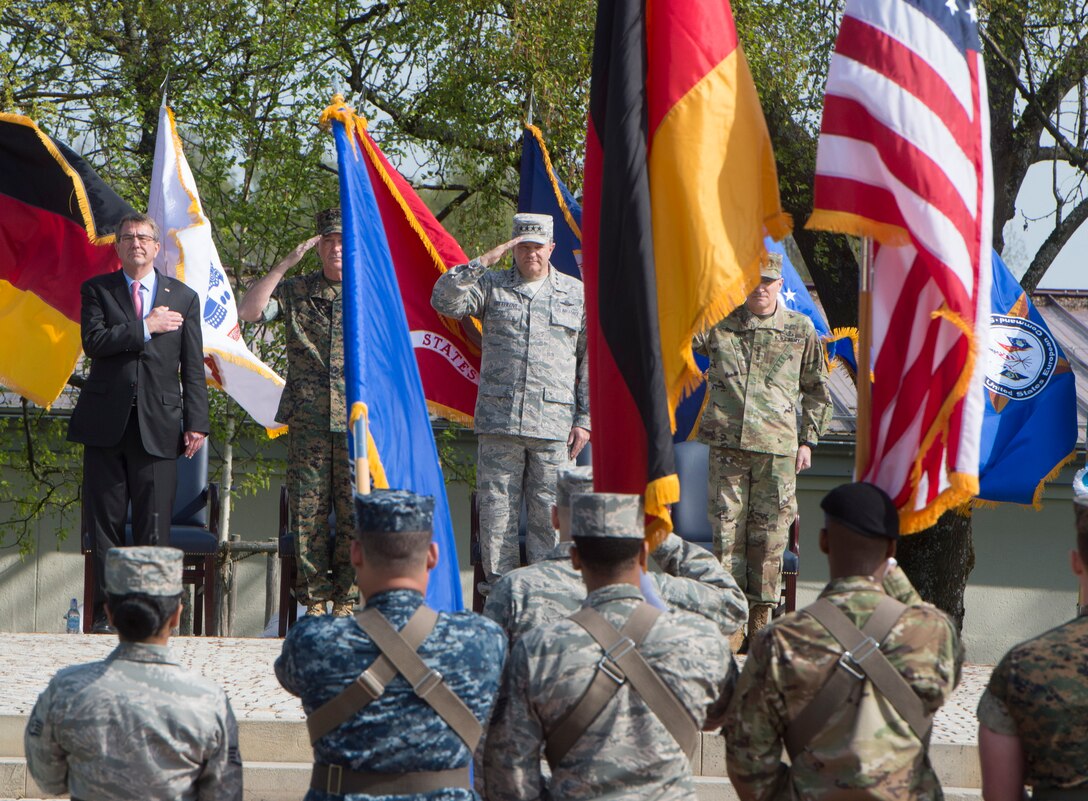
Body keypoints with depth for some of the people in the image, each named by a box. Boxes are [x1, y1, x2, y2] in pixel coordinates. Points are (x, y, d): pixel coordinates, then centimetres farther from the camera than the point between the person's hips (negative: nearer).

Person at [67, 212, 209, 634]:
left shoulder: (183, 297, 10)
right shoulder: (97, 290, 9)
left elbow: (193, 368, 7)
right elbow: (94, 341, -9)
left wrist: (196, 423, -1)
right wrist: (145, 328, -10)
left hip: (159, 425, 0)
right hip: (106, 422, 0)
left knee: (153, 525, -2)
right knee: (104, 521, 1)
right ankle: (105, 611, 7)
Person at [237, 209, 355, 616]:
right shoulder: (296, 291, 9)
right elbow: (248, 311, -5)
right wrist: (286, 263, -7)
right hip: (307, 421, 1)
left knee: (355, 512, -2)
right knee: (308, 512, 0)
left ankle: (345, 600, 6)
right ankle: (314, 601, 7)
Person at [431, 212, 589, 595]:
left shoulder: (576, 294, 11)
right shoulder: (492, 286, 10)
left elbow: (592, 359, 11)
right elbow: (444, 300, -5)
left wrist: (585, 418, 5)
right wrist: (484, 261, -10)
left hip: (553, 423, 0)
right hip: (499, 420, 0)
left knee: (548, 511, 0)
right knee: (496, 506, 0)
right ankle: (498, 581, 7)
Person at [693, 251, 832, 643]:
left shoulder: (800, 329, 8)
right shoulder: (718, 324, 7)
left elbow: (817, 390, 16)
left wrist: (808, 440, 11)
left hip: (778, 448, 0)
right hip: (727, 445, 0)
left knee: (770, 534, 2)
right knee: (727, 531, 0)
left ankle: (761, 620, 11)